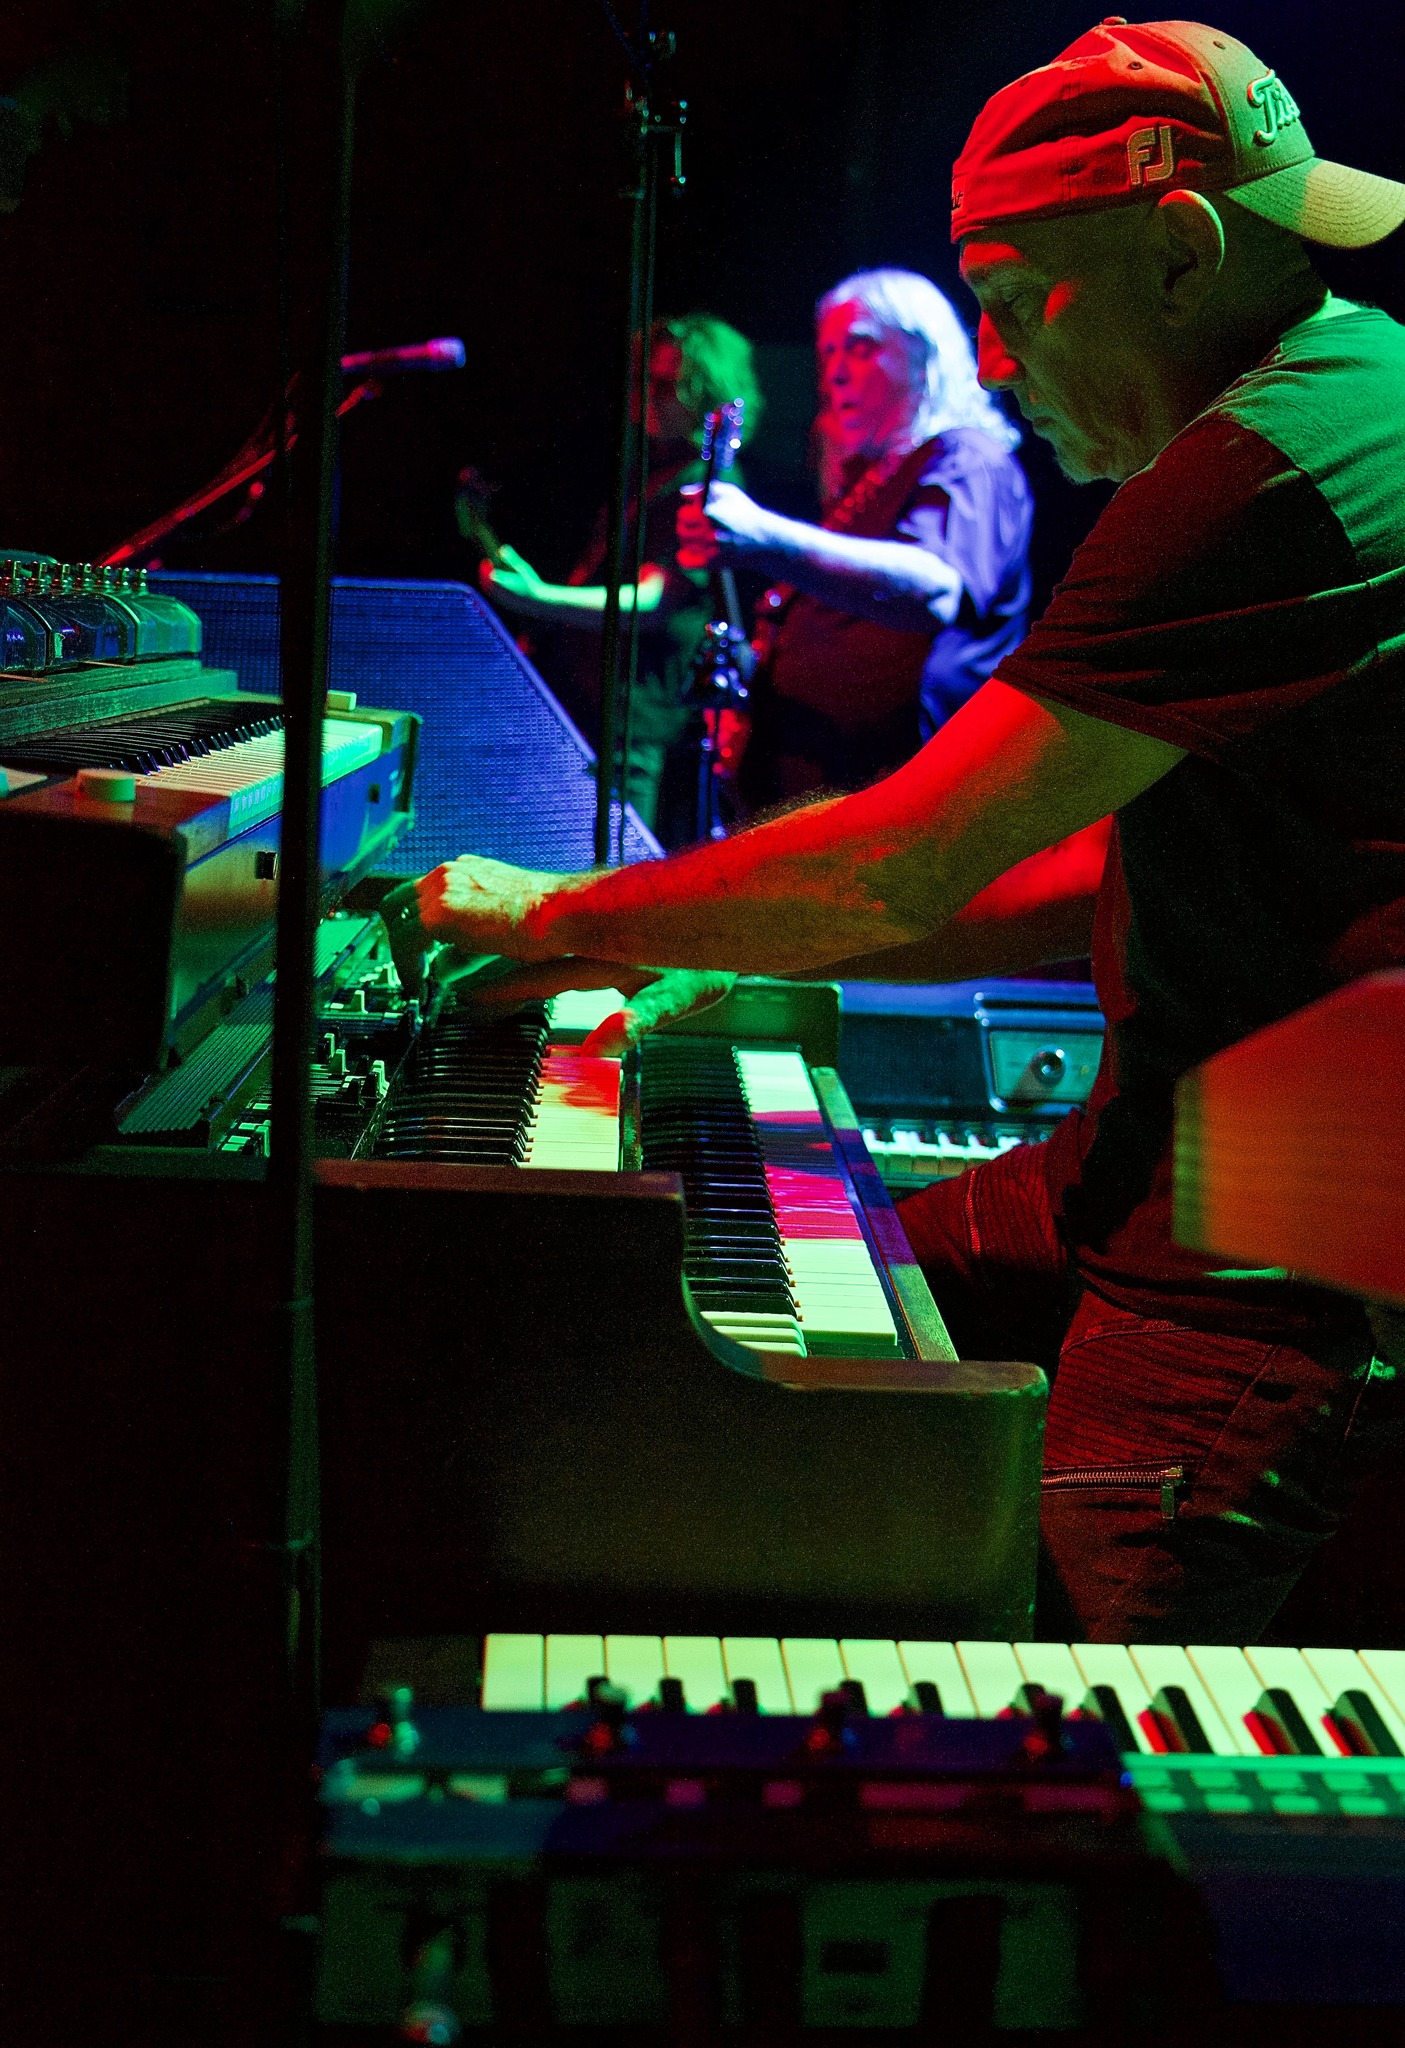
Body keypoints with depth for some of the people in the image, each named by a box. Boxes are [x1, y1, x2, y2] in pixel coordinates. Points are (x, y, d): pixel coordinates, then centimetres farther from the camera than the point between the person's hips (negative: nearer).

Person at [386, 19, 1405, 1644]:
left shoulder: (1263, 470, -21)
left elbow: (898, 870, -22)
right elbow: (1115, 884, 16)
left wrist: (558, 915, -6)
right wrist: (760, 962, 10)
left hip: (1269, 1260, -11)